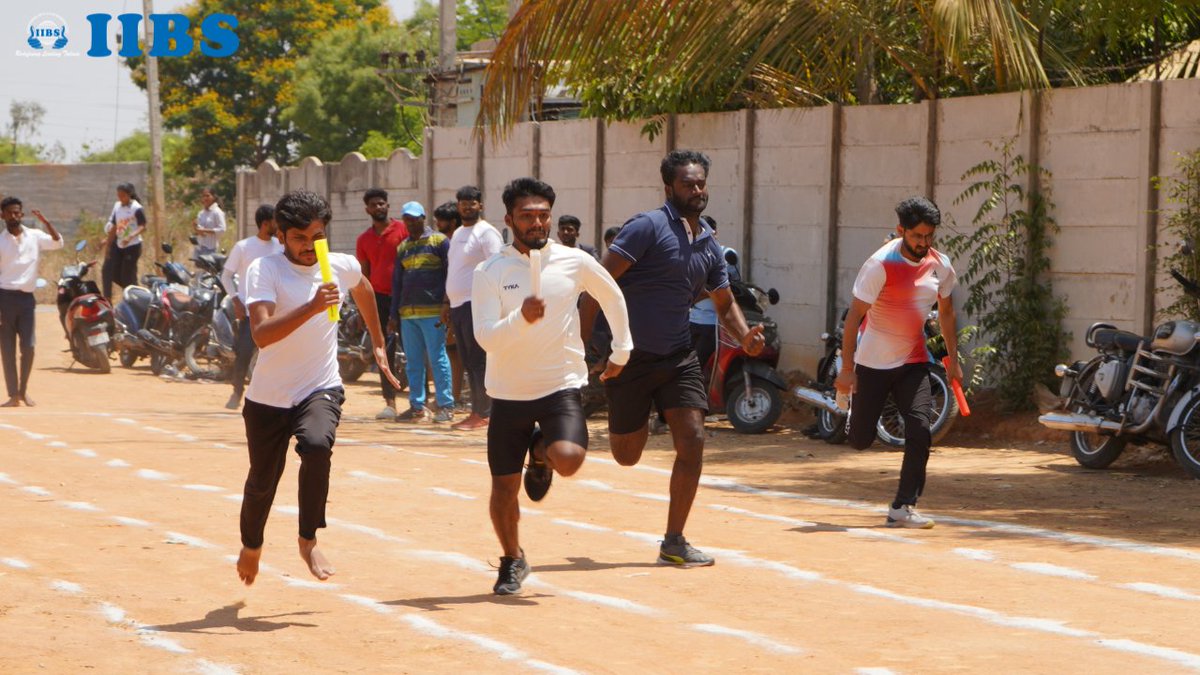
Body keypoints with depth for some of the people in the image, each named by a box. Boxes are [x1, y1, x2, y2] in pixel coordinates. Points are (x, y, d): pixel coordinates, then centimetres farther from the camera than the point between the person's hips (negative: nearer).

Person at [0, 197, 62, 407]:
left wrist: (45, 221, -16)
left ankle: (24, 390, 14)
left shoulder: (35, 237, 5)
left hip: (27, 297, 1)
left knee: (28, 347, -3)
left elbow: (58, 242, -6)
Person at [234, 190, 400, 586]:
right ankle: (251, 546, 43)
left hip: (321, 389, 1)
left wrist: (378, 342, 30)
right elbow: (261, 334, -31)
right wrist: (312, 306, -40)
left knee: (316, 445, -30)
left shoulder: (343, 267, -2)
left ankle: (308, 540, -13)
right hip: (269, 397, -1)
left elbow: (363, 289, 25)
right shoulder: (264, 270, -15)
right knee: (262, 482, 11)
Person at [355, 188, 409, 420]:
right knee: (384, 351, 2)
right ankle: (390, 403, 2)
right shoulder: (364, 239, 12)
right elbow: (364, 274, 15)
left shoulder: (403, 229, 0)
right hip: (379, 297, 4)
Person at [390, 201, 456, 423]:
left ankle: (446, 406, -4)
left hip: (432, 312, -6)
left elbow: (449, 275, -5)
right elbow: (396, 281, 19)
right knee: (413, 362, 7)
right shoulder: (402, 247, 17)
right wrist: (393, 313, 13)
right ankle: (417, 406, 11)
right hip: (407, 313, 6)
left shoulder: (439, 241, 0)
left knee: (438, 359, -6)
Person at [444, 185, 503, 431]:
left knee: (479, 361, -8)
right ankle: (477, 412, 14)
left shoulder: (486, 233, -7)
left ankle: (482, 414, -7)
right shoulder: (458, 234, 20)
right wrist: (447, 303, 21)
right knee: (468, 362, 10)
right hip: (458, 305, 9)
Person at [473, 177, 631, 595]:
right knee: (504, 486, 3)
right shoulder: (489, 273, -7)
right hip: (508, 393, 0)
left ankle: (542, 453, 13)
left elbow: (613, 298, 17)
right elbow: (486, 338, -17)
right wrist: (521, 318, -34)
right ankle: (512, 560, 31)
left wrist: (621, 350, 20)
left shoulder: (575, 262, -2)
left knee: (569, 459, -26)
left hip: (562, 387, 0)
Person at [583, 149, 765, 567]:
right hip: (630, 356, -5)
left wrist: (744, 337, -1)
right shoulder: (648, 227, -12)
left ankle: (673, 543, 1)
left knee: (692, 441, -8)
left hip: (678, 356, 5)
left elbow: (724, 303, 20)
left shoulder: (709, 245, 8)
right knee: (628, 455, 2)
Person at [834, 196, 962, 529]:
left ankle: (903, 508, -6)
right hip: (873, 362, -4)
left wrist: (953, 360, 14)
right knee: (860, 439, 2)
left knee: (920, 430, -14)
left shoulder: (940, 265, -1)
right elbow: (854, 316, -17)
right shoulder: (880, 265, -18)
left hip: (914, 361, 4)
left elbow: (946, 312, 15)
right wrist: (847, 369, -20)